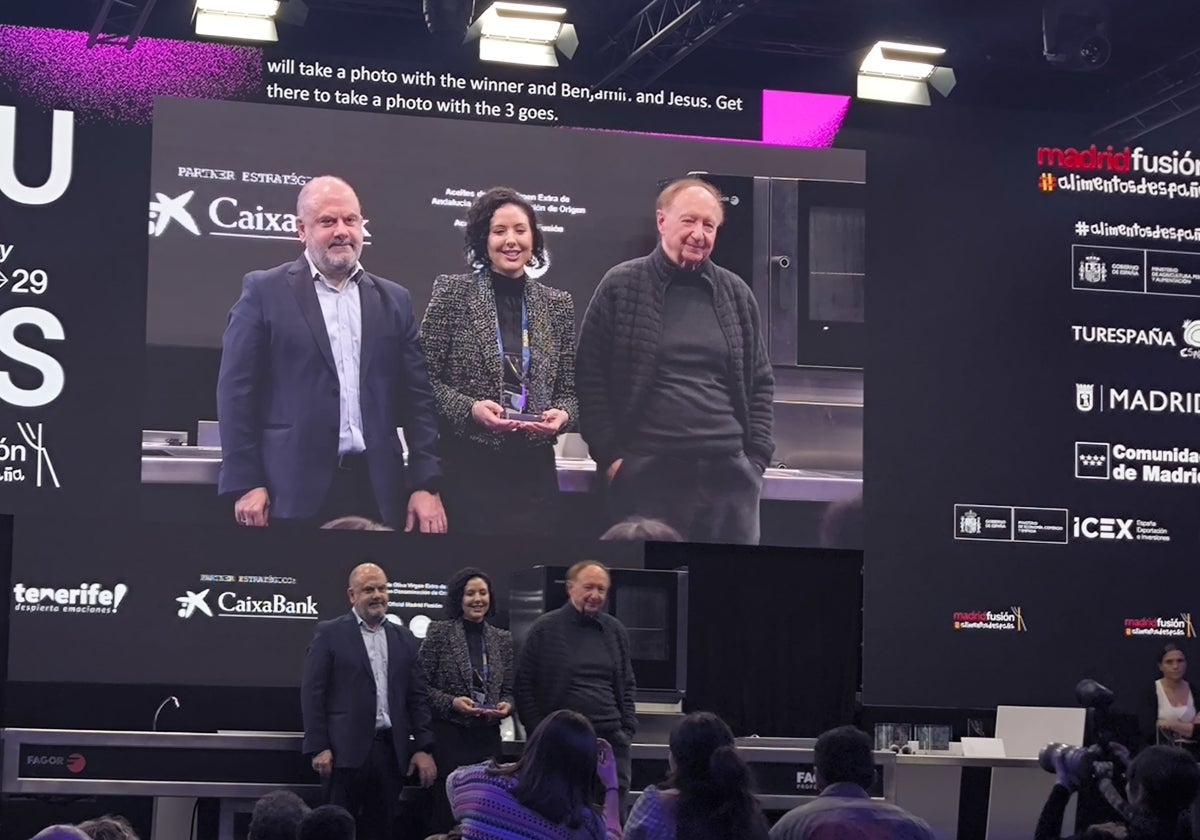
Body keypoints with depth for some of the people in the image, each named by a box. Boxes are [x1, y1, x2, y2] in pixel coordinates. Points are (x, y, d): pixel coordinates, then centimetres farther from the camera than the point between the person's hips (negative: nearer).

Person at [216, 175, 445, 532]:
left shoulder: (394, 300, 14)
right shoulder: (264, 291, 3)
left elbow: (418, 398, 11)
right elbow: (237, 392, -1)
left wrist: (426, 485, 2)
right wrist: (246, 485, -8)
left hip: (378, 490, 3)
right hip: (294, 491, -3)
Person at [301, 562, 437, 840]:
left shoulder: (404, 639, 15)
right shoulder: (329, 633, 2)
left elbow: (418, 696, 14)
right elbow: (312, 692, -3)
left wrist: (424, 748, 5)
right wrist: (318, 747, -10)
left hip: (391, 751, 4)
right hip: (346, 751, -4)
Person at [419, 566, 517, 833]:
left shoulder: (502, 639, 11)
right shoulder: (439, 632, -1)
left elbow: (509, 689, 15)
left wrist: (507, 705, -6)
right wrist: (452, 702, -16)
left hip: (488, 738, 4)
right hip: (449, 736, -3)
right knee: (445, 811, -3)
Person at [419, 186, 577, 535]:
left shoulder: (557, 305, 9)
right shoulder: (453, 293, 0)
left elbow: (568, 389, 12)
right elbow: (425, 379, -1)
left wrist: (562, 414, -9)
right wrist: (469, 408, -17)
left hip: (534, 472, 3)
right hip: (467, 468, -3)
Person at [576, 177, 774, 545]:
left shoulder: (736, 293, 12)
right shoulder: (621, 286, 2)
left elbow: (760, 382, 16)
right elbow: (589, 377, 1)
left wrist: (756, 457, 6)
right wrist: (609, 455, -5)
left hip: (730, 474, 3)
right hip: (646, 473, -3)